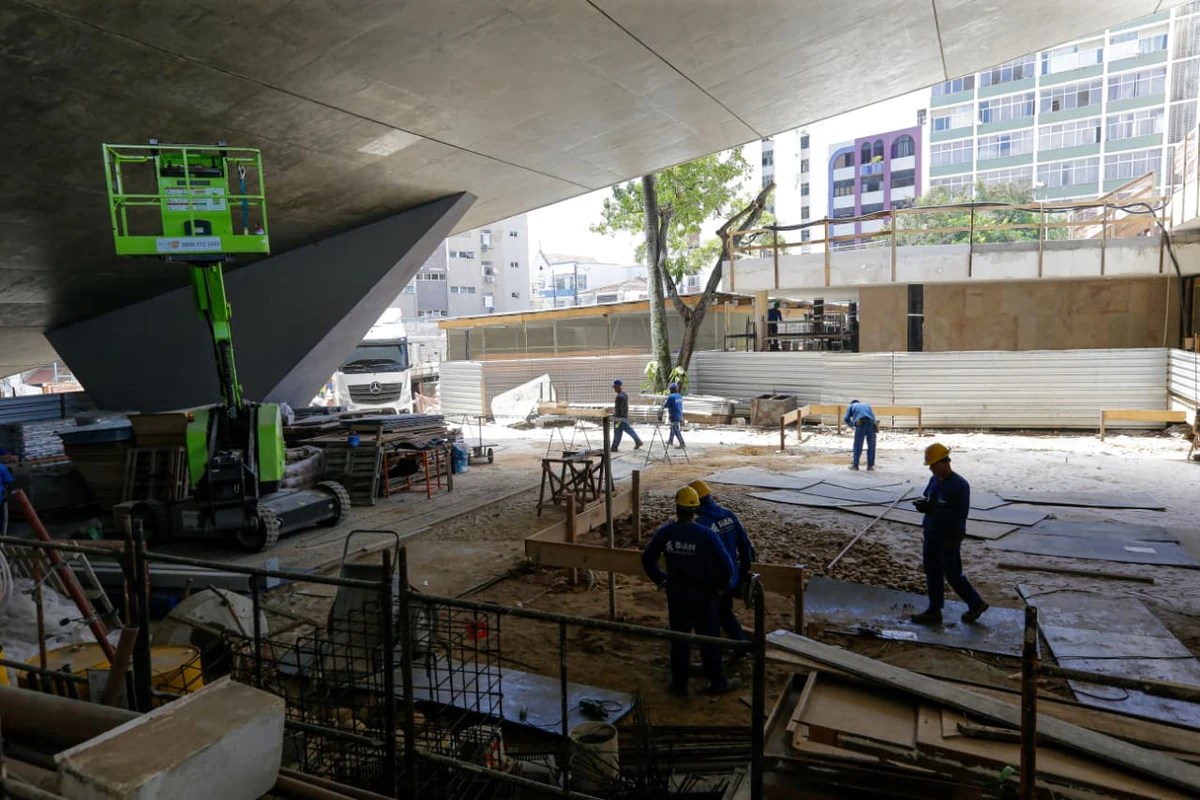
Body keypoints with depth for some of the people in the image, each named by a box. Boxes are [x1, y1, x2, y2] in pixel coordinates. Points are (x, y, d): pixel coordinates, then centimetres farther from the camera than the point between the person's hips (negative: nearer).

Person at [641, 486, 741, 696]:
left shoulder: (665, 532, -9)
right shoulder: (706, 535, -19)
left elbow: (647, 558, 0)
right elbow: (726, 565, -20)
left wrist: (660, 578, 13)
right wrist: (720, 586, -2)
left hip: (675, 594, 3)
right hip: (701, 594, -3)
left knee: (679, 638, 15)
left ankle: (679, 684, 25)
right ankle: (717, 683, 26)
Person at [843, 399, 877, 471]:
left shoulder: (850, 406, 25)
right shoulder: (866, 405, 33)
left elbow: (846, 419, 12)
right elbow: (873, 416, 18)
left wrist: (852, 425, 29)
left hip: (861, 424, -3)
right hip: (871, 423, 3)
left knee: (858, 445, 6)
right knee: (871, 445, 13)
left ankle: (855, 465, 11)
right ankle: (870, 465, 16)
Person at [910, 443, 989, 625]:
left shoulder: (959, 484, -17)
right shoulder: (935, 480, 6)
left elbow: (960, 514, -19)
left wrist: (933, 510, -25)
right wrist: (923, 504, -4)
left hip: (949, 537, -8)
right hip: (932, 534, 8)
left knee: (952, 574, 3)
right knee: (932, 572, 12)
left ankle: (976, 604, 25)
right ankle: (934, 610, 23)